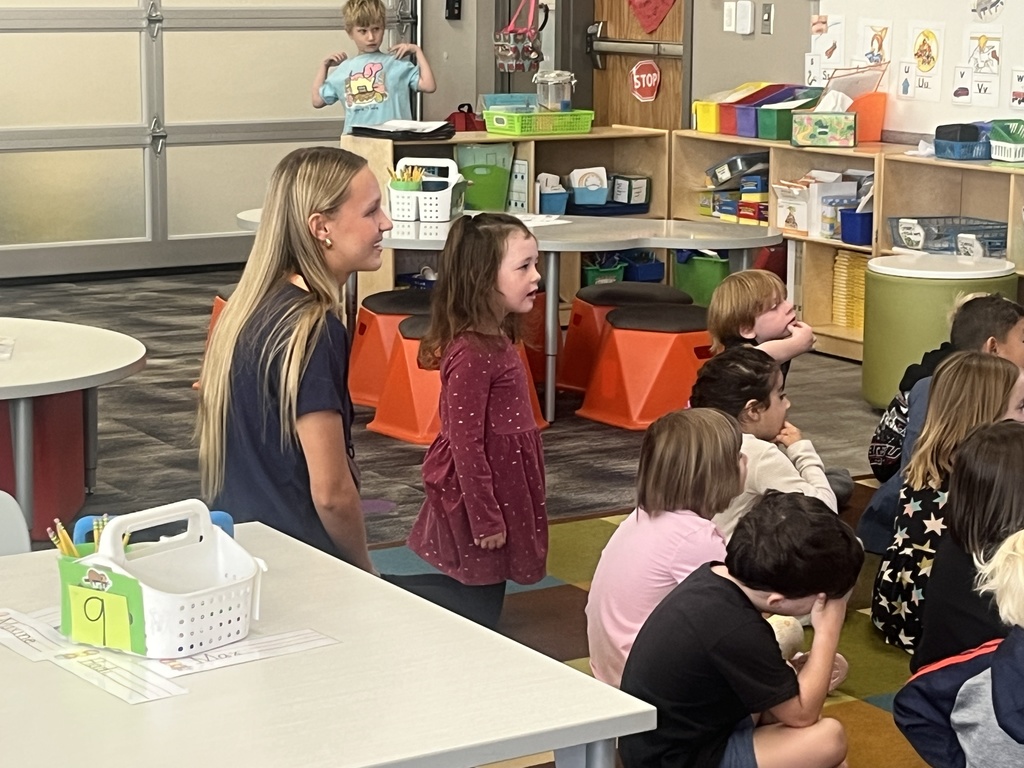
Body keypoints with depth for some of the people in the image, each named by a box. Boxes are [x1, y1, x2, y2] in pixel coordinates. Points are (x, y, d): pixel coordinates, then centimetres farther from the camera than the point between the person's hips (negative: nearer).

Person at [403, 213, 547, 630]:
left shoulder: (495, 340, 8)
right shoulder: (472, 353, -23)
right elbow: (465, 443, -22)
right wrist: (485, 518, -19)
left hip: (500, 487, 10)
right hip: (478, 491, -10)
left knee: (482, 600, 14)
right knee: (477, 609, -2)